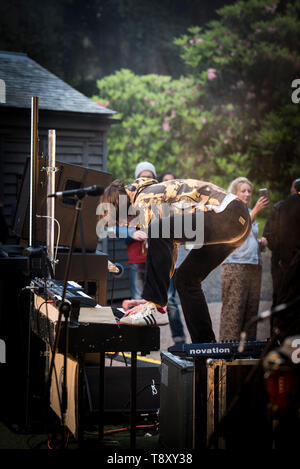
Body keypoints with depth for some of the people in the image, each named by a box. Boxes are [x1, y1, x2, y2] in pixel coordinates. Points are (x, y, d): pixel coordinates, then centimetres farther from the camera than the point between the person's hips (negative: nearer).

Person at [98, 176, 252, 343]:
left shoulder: (144, 200, -6)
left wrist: (154, 302, -7)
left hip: (229, 215, -10)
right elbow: (169, 248, 26)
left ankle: (155, 308, -20)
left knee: (158, 232, -22)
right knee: (185, 279, 15)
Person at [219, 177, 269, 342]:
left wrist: (260, 242, 9)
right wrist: (255, 210, -26)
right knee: (234, 309, -10)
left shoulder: (250, 212, 22)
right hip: (235, 265, -7)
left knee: (252, 308, 4)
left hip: (254, 266, 7)